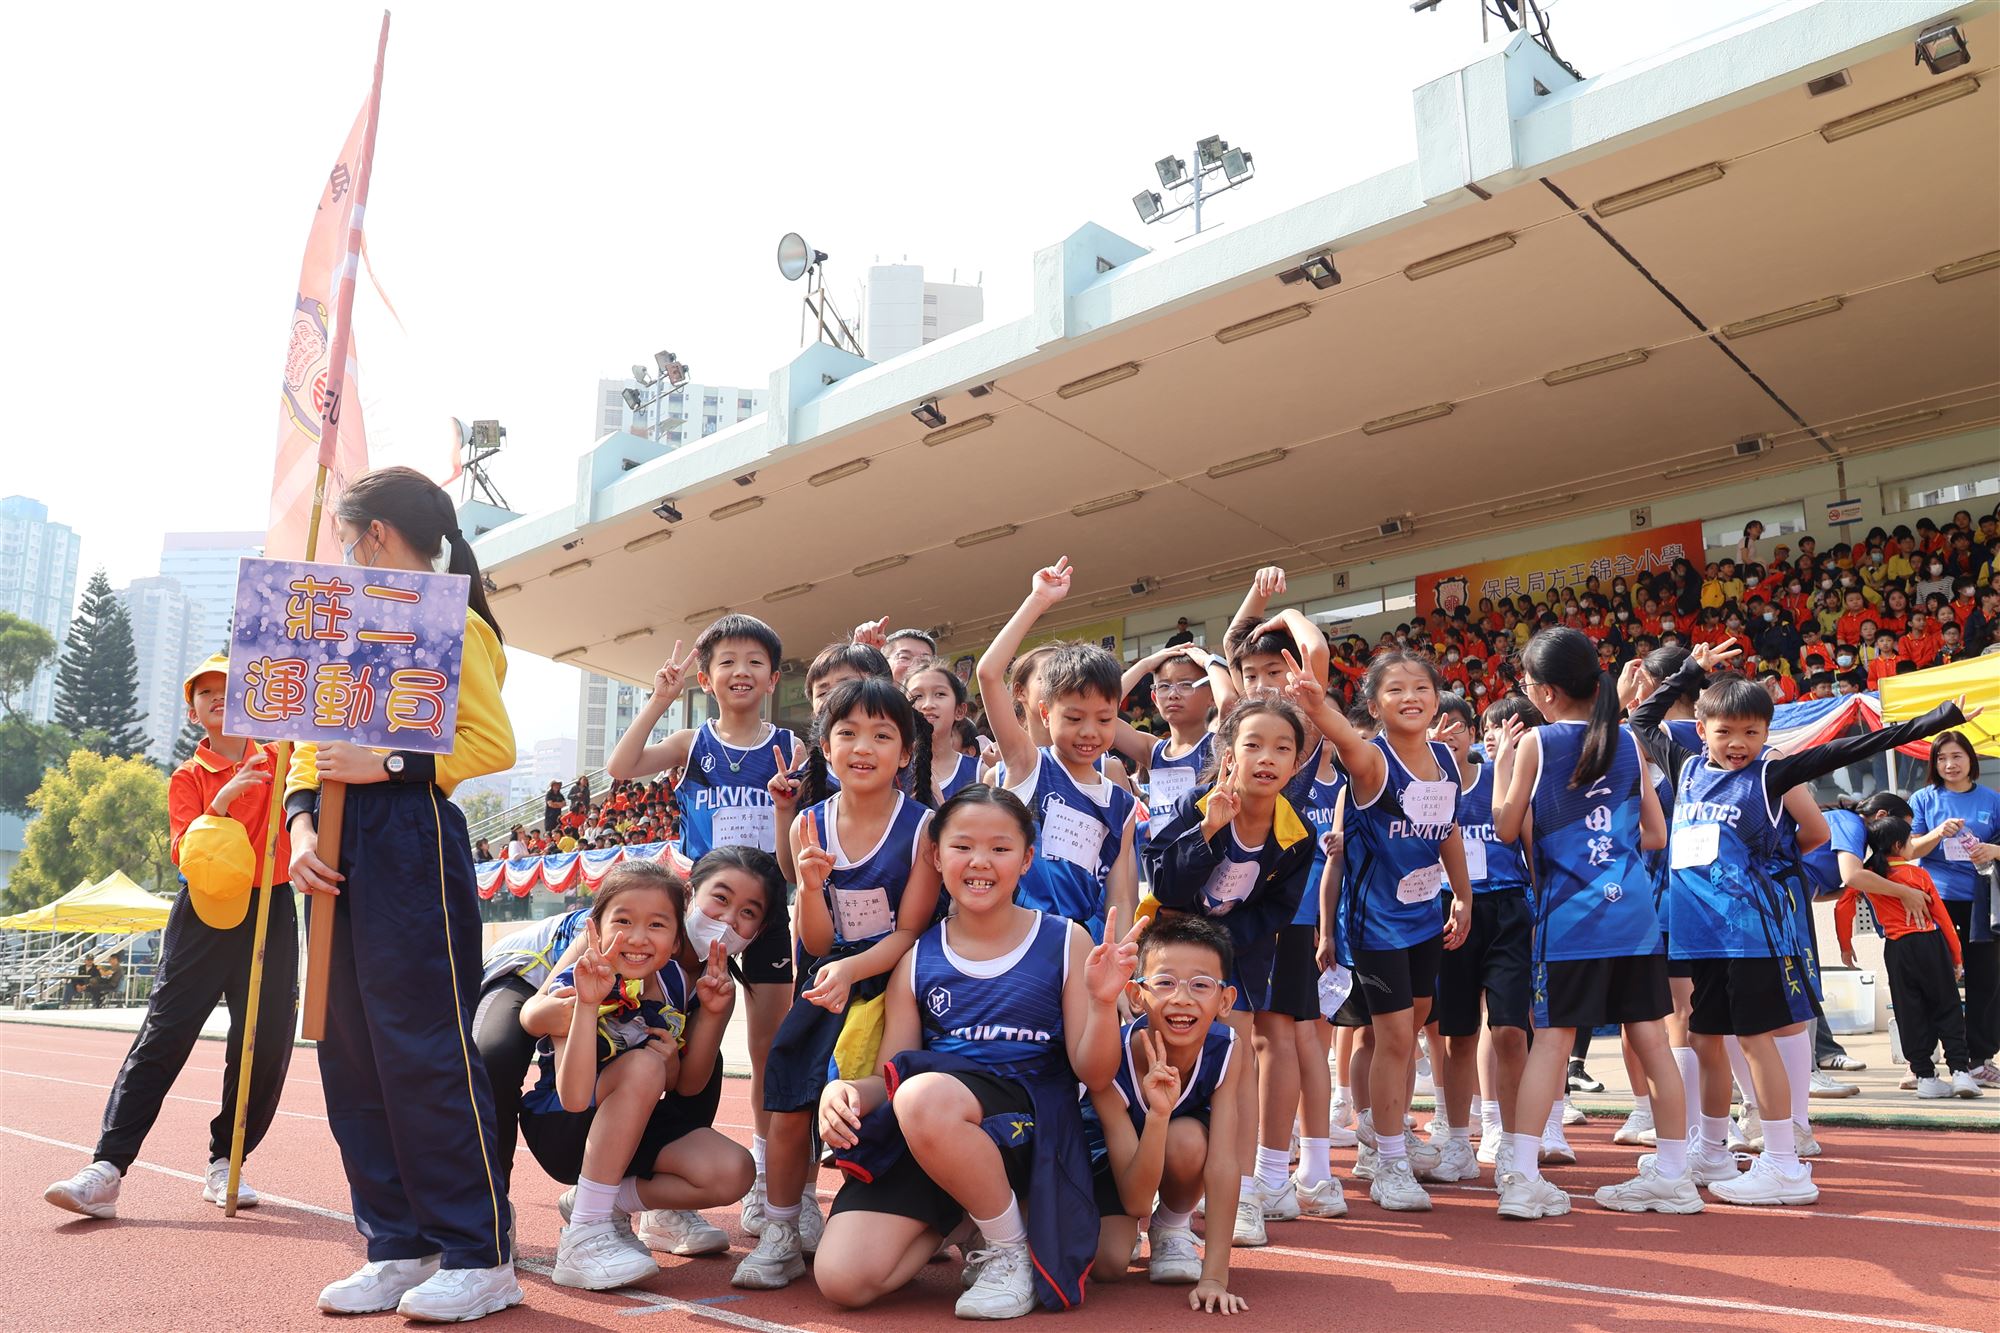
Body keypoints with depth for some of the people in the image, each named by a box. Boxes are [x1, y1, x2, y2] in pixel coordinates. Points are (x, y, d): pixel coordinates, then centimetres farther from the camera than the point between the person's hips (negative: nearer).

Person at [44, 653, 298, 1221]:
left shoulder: (276, 760, 11)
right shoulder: (187, 777, 7)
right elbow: (183, 852, -6)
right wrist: (221, 803, -20)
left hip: (271, 911, 1)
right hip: (203, 912, -1)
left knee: (266, 1045, 0)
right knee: (163, 1036, -7)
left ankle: (225, 1165, 12)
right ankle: (106, 1169, -8)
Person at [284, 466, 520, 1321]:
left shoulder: (451, 623, -3)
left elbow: (494, 744, -14)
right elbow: (311, 743, 17)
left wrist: (387, 765, -20)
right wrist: (302, 821, 0)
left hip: (411, 841, -8)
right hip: (340, 847, 8)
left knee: (425, 1048, -7)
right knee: (351, 1050, 7)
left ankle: (479, 1257, 2)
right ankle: (399, 1246, 17)